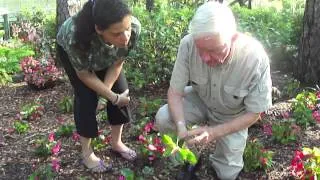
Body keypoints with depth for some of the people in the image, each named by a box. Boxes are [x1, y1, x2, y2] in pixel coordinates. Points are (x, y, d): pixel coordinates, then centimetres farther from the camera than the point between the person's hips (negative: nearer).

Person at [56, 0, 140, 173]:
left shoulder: (134, 27, -37)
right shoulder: (75, 35, -45)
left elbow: (118, 62, -17)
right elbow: (84, 75, -25)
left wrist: (105, 90, -25)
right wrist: (112, 96, -24)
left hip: (105, 52, 3)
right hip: (69, 49, -3)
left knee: (122, 91, -3)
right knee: (86, 96, -13)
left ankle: (116, 142, 17)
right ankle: (86, 152, 7)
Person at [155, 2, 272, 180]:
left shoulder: (255, 58, -35)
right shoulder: (188, 44, -32)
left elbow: (253, 113, -22)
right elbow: (175, 92, -21)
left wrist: (213, 132, -34)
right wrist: (182, 128, -38)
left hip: (232, 116, -1)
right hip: (200, 101, 2)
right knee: (163, 118, -24)